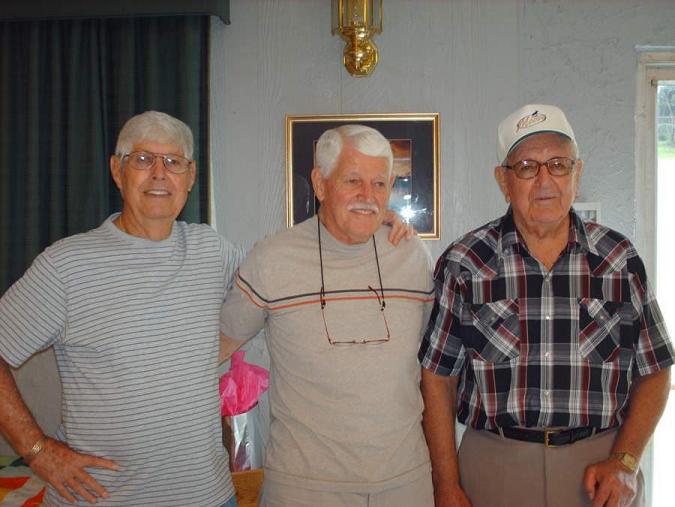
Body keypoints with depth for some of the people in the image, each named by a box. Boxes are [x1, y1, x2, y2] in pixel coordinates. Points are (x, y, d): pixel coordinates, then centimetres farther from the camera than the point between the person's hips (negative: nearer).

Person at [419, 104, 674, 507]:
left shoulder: (620, 258, 0)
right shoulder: (463, 263, -6)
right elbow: (438, 377, -4)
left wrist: (625, 462, -7)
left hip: (601, 464, 2)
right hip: (493, 465, -1)